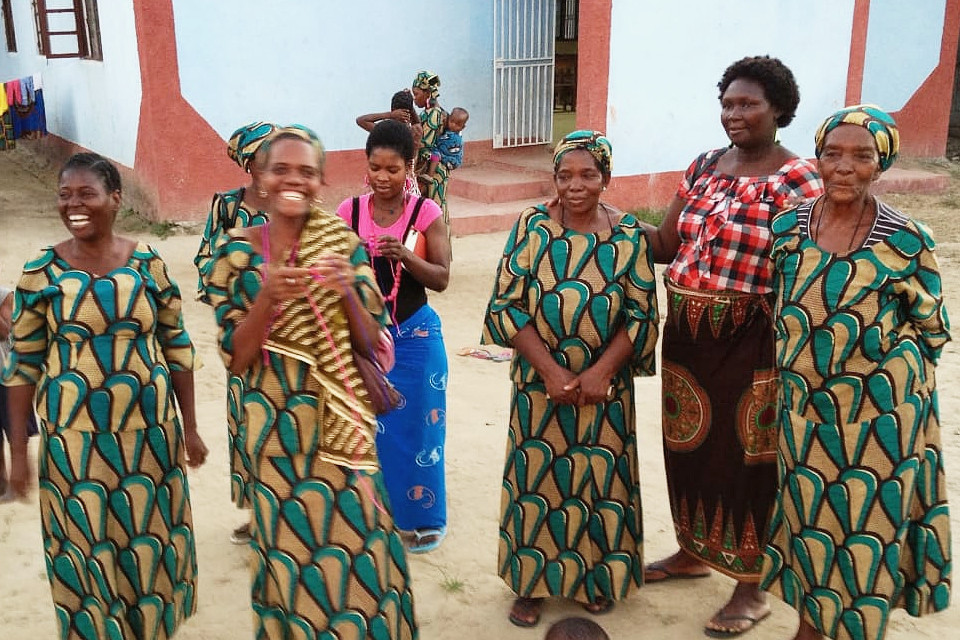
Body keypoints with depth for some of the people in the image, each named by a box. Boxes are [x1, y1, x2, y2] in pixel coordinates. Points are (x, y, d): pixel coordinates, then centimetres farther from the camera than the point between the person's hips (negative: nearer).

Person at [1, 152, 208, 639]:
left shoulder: (148, 262, -3)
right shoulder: (41, 271, -5)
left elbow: (177, 346, 3)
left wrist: (189, 426, 4)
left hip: (148, 427, 1)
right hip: (74, 433, -1)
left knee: (150, 536, 12)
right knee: (86, 541, 8)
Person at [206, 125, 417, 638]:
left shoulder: (343, 243, -2)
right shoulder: (238, 251, -5)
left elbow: (370, 343, -2)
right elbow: (235, 358, -8)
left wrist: (349, 292, -21)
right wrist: (268, 297, -24)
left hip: (339, 417, 1)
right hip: (276, 420, -1)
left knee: (353, 528, 10)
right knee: (292, 535, 10)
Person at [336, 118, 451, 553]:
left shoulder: (426, 212, -6)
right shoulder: (349, 211, -2)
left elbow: (442, 278, -9)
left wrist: (405, 255, -25)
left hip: (415, 336, -1)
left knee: (416, 425, 7)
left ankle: (424, 516, 25)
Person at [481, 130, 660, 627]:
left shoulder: (628, 235, -4)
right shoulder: (532, 225, -6)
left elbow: (642, 315, -3)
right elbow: (506, 305, -9)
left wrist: (601, 371, -14)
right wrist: (549, 368, -15)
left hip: (604, 384, 1)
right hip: (539, 380, 0)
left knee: (600, 477, 10)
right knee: (536, 477, 7)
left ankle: (596, 576, 31)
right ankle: (532, 582, 25)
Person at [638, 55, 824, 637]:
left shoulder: (797, 179, -10)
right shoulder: (704, 167, 9)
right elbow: (665, 245, 7)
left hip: (749, 344, -6)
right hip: (686, 334, 6)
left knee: (745, 457, 4)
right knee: (689, 445, 17)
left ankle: (752, 588, 23)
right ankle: (695, 551, 40)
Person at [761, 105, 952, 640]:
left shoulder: (907, 241, -12)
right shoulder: (788, 226, -3)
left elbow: (933, 329, -1)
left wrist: (883, 360, -8)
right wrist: (801, 354, 5)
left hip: (878, 411, -3)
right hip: (804, 404, 3)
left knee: (869, 520, 8)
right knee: (808, 513, 16)